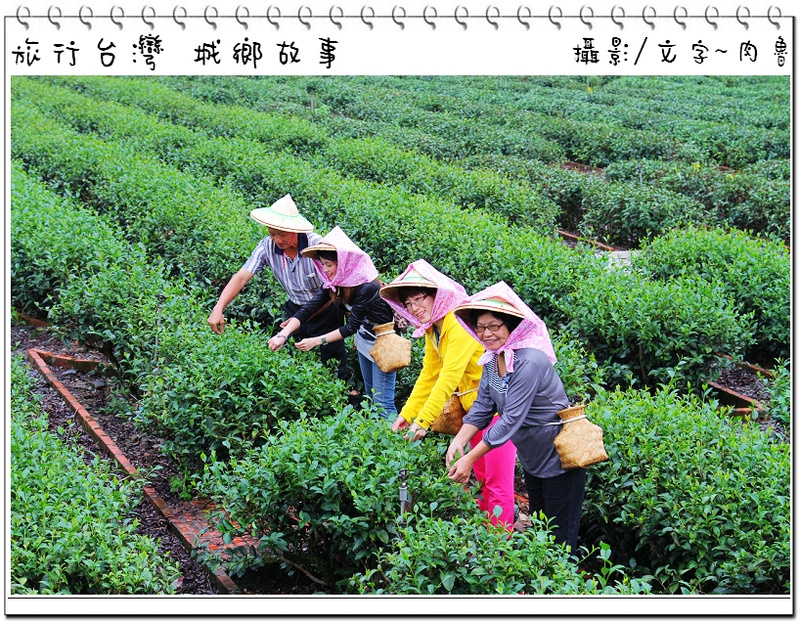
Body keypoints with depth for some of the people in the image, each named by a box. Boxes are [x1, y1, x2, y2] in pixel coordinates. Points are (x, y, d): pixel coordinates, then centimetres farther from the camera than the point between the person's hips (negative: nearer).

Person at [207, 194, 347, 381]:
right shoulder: (268, 246, -15)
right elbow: (241, 277, -17)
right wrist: (218, 308, -30)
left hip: (326, 311, -3)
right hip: (295, 308, 3)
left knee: (334, 371, 3)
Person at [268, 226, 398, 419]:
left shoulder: (366, 287, -32)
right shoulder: (333, 282, -8)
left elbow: (351, 326, -28)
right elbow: (308, 309, -12)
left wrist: (317, 341, -29)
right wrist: (283, 335, -25)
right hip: (363, 338, 8)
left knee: (382, 402, -7)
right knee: (369, 394, 18)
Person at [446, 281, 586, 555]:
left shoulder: (529, 362, -30)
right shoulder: (492, 359, -2)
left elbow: (512, 419, -32)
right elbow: (482, 406, -1)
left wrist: (470, 459, -32)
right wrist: (459, 441, -17)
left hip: (559, 456, -9)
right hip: (532, 457, 9)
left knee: (560, 537, 1)